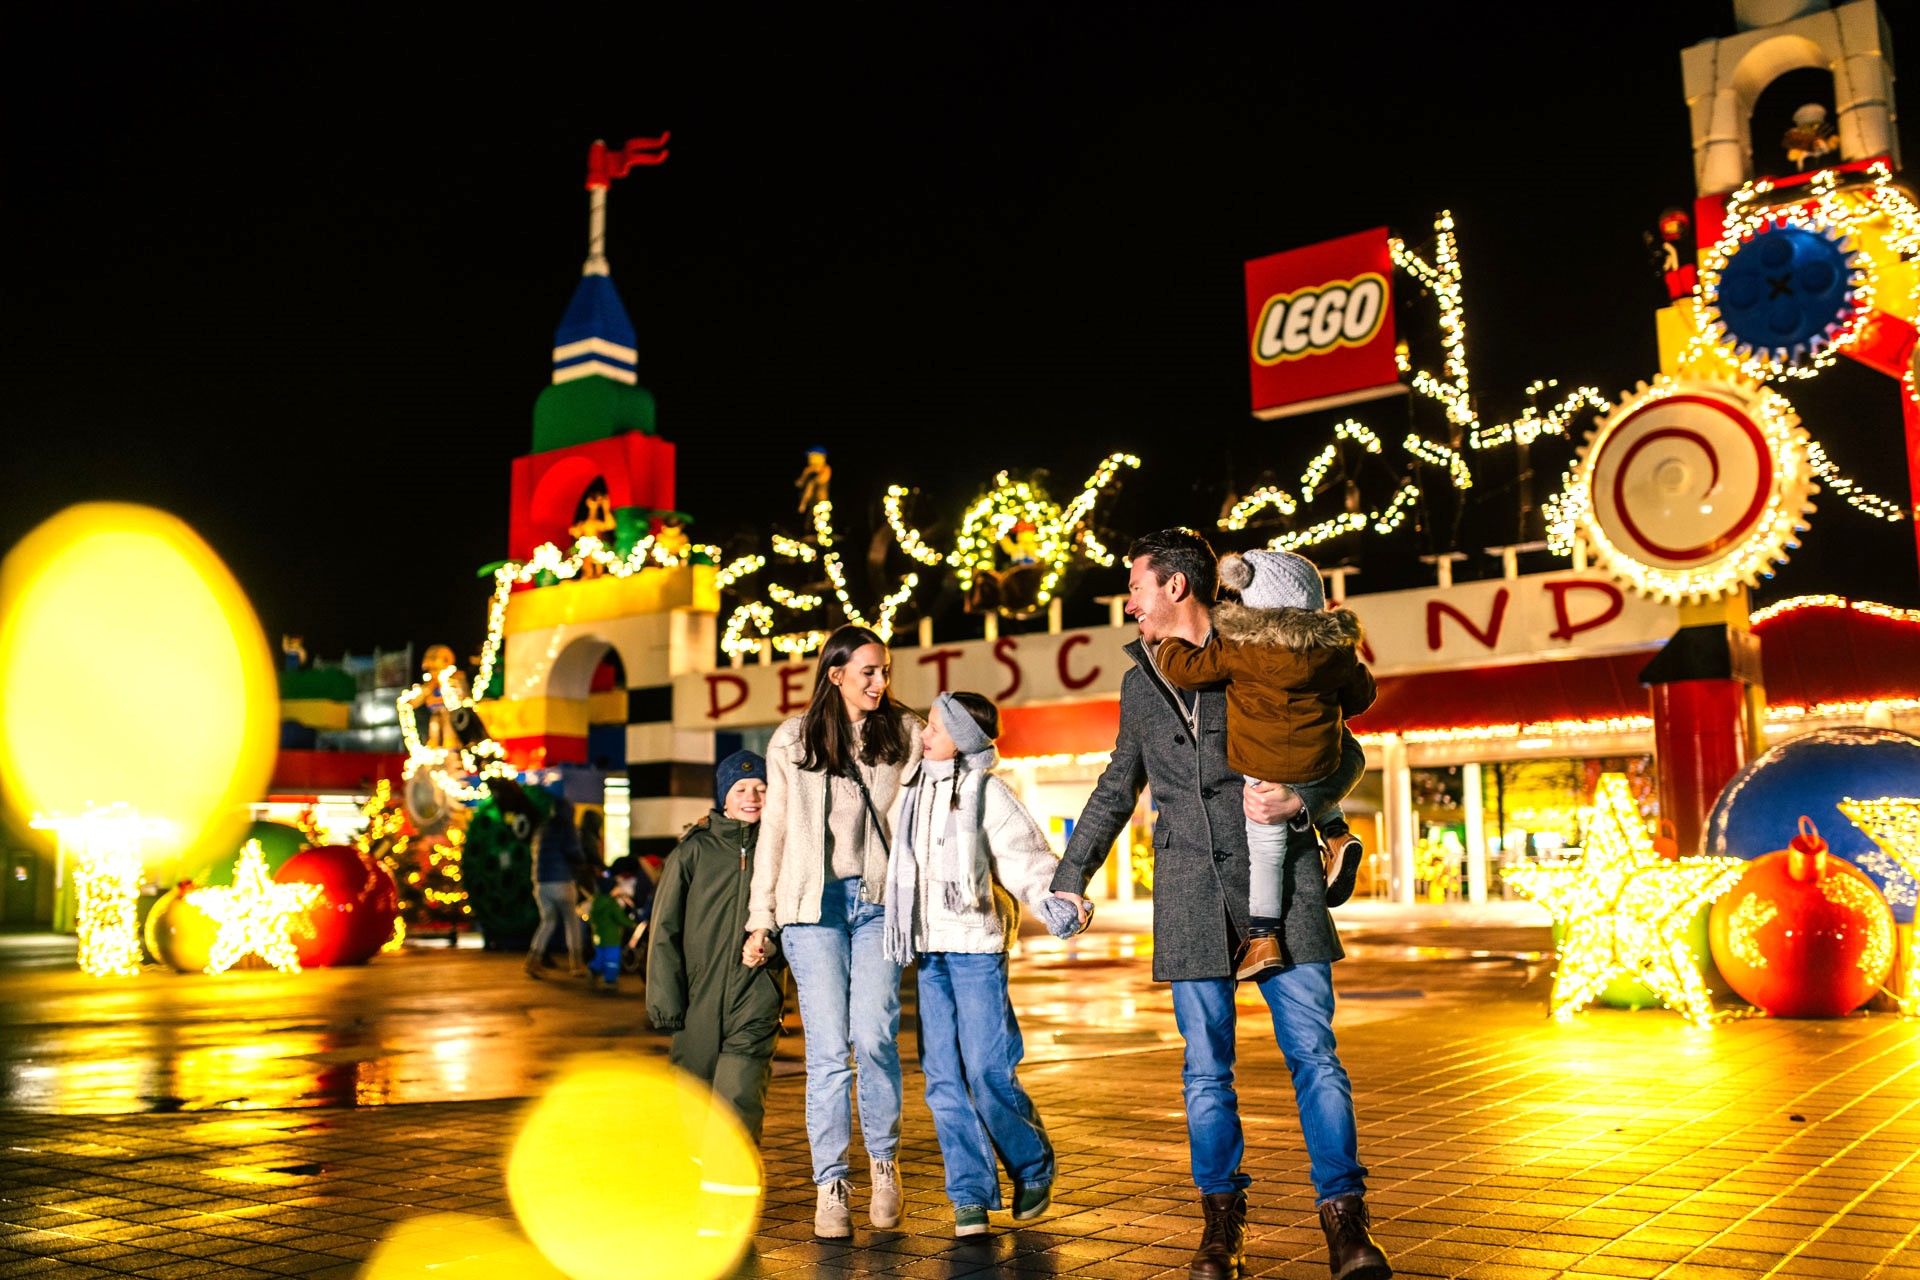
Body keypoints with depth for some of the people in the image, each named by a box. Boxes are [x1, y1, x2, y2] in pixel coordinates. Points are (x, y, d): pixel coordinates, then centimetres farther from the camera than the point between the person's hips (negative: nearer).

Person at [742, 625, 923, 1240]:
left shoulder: (905, 734, 6)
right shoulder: (792, 740, 7)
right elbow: (774, 832, 9)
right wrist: (760, 919, 7)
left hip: (880, 900, 0)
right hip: (814, 903, 0)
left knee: (874, 1034, -12)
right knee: (827, 1047, -4)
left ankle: (883, 1159, 11)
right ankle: (830, 1186, 6)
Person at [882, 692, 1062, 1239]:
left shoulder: (987, 793, -7)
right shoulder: (917, 790, 12)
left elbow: (1027, 858, -14)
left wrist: (1058, 901, -30)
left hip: (976, 947, -6)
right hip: (929, 950, 6)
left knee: (987, 1068, -7)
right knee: (944, 1075, 3)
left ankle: (1034, 1169, 16)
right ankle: (971, 1194, 10)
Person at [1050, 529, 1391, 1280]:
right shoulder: (1140, 685, 16)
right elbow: (1116, 791, 26)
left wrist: (1299, 794, -19)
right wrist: (1069, 877, 26)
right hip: (1190, 894, 3)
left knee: (1313, 1053, -5)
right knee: (1206, 1069, 5)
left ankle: (1344, 1219, 4)